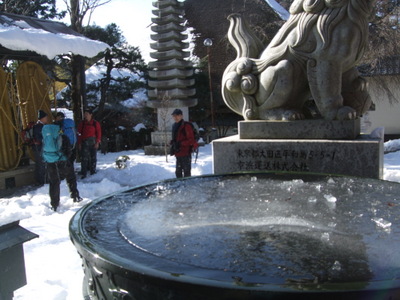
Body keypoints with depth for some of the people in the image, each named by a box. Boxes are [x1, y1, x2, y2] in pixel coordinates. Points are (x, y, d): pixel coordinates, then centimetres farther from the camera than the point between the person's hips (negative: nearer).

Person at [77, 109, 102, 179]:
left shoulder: (95, 123, 2)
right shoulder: (82, 124, 5)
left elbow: (99, 133, 2)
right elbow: (79, 134, 5)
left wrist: (97, 142, -6)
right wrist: (79, 143, -1)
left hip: (93, 142, 0)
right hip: (84, 142, 0)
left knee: (93, 157, 7)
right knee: (84, 158, -6)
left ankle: (93, 172, 19)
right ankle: (83, 173, -3)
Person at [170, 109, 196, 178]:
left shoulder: (186, 126, -10)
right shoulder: (174, 126, 14)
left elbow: (191, 140, -15)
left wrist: (180, 144, -22)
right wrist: (172, 148, 9)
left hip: (186, 154, -8)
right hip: (178, 154, 8)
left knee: (186, 172, -5)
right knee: (178, 172, 16)